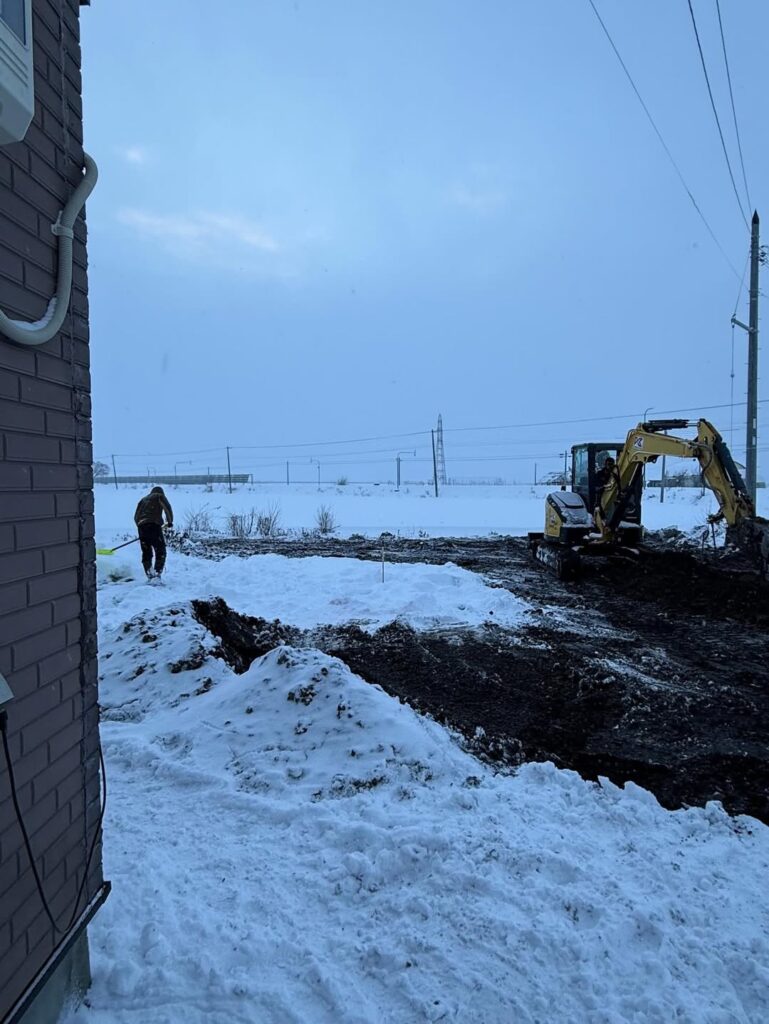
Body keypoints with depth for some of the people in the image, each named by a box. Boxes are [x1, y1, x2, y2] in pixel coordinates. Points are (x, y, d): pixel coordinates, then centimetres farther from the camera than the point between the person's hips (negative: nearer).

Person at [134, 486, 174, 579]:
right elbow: (167, 508, -3)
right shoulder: (160, 496, 14)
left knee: (146, 553, 11)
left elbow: (136, 516, 25)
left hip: (141, 526, 5)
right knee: (160, 551, -1)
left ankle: (149, 575, 5)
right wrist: (170, 521, 5)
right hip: (154, 525, -5)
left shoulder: (143, 499, 29)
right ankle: (158, 573, -12)